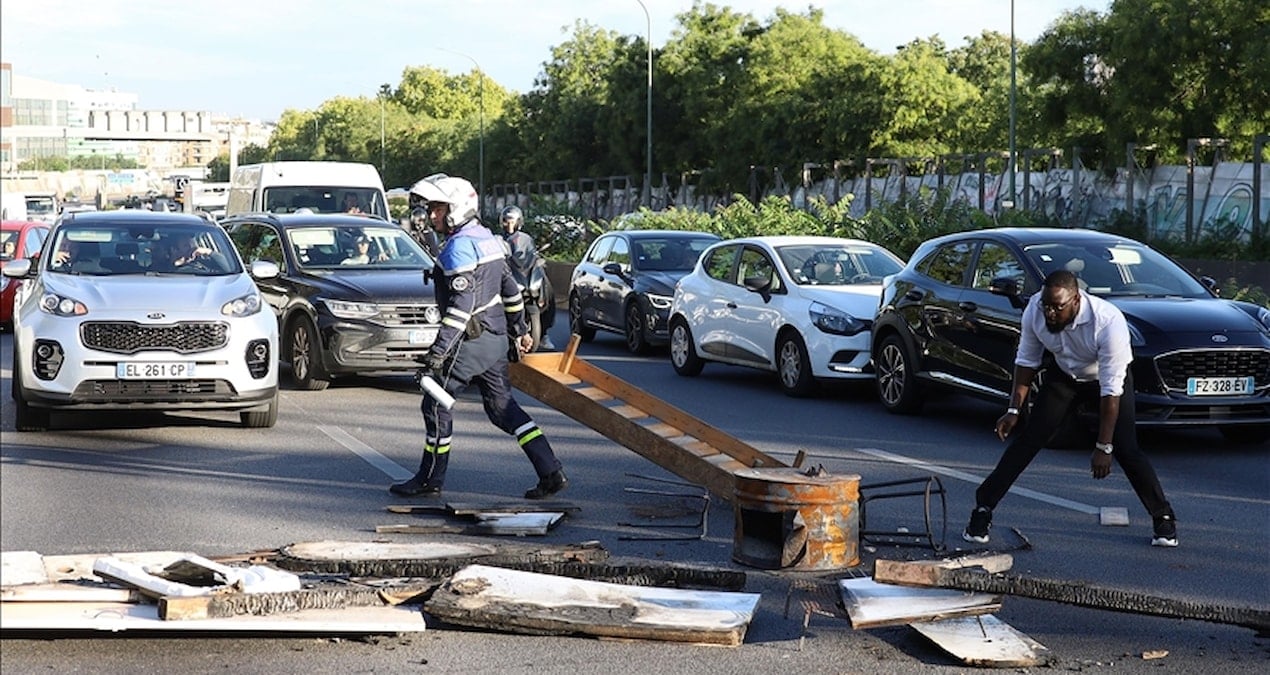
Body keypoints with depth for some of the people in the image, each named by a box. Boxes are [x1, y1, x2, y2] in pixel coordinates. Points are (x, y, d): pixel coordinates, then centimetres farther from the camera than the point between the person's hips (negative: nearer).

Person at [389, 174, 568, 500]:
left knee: (436, 404, 3)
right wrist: (519, 328, 30)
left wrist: (438, 351, -26)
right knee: (502, 405, 11)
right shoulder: (487, 238, 13)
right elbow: (510, 287, 20)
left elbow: (462, 304, -24)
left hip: (471, 341, -9)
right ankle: (551, 472, 5)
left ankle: (430, 480, 11)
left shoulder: (460, 246, -16)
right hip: (496, 338, 9)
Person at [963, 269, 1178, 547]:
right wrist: (1014, 410, -11)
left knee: (1126, 449, -14)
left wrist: (1103, 448, -30)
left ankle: (1163, 518, 4)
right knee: (1029, 438, -5)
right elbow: (1026, 361, -8)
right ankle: (983, 509, 2)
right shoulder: (1034, 310, -26)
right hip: (1064, 375, 3)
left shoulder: (1109, 322, -39)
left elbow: (1111, 389, -33)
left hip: (1109, 377, -3)